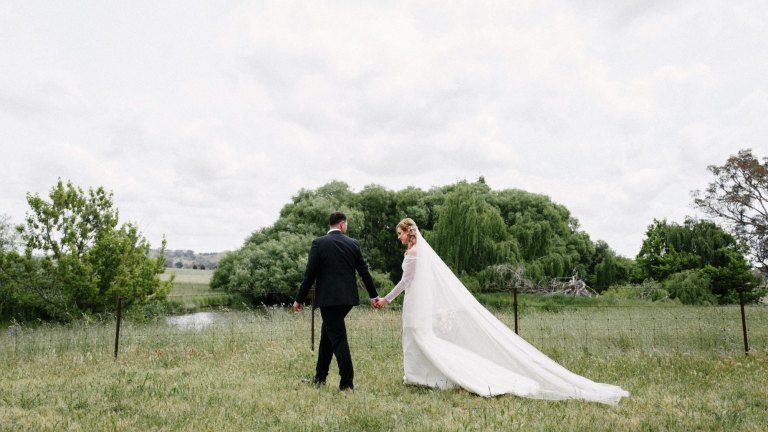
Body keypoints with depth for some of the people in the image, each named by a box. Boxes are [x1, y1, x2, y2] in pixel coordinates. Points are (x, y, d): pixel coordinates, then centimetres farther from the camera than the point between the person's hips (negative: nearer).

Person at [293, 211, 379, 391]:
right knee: (328, 332, 19)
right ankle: (320, 376, 27)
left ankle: (347, 383, 1)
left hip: (328, 298, -5)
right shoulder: (353, 243, 5)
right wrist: (373, 296, 18)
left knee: (338, 339, -1)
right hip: (348, 297, 5)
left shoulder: (319, 243, -6)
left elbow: (310, 274, -7)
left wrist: (299, 299, 2)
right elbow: (364, 271, 9)